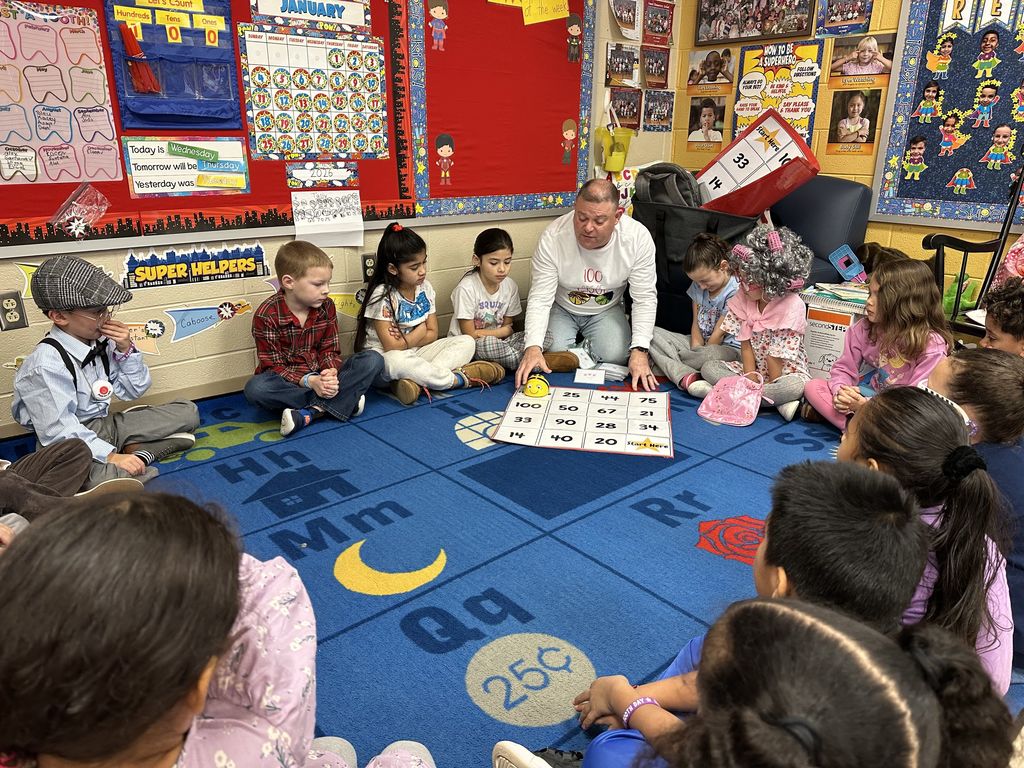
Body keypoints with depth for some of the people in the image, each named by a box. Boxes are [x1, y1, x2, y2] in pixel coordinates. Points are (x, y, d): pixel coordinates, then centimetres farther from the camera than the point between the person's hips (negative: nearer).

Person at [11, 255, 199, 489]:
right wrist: (111, 456, -30)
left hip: (106, 425, 8)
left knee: (188, 412, 5)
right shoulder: (47, 364, -21)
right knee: (103, 478, -41)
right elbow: (58, 431, -25)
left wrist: (126, 349, -6)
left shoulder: (100, 341, -1)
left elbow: (134, 390, 9)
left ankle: (137, 452, -12)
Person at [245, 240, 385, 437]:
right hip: (288, 381, -3)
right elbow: (273, 365, -14)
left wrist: (331, 373, -24)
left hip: (320, 378, 3)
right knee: (255, 388, -37)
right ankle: (344, 401, -27)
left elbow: (330, 350, 0)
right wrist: (308, 381, -30)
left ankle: (311, 411, -30)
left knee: (374, 360, -17)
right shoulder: (267, 315, -15)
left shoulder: (327, 306, -2)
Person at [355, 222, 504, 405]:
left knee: (466, 342, -10)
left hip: (416, 354, 7)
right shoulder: (382, 295, -17)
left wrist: (406, 340, -12)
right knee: (397, 362, -43)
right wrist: (420, 331, -8)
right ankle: (459, 378, -24)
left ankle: (415, 381, -31)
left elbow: (432, 334, 4)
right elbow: (392, 347, -19)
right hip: (383, 358, -7)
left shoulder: (425, 288, 1)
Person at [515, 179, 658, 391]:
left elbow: (645, 299, -18)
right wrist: (533, 347, -41)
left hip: (606, 309, 1)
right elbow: (540, 299, -25)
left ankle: (585, 346, 13)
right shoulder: (553, 237, -28)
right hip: (561, 308, 0)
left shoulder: (638, 238, -25)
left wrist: (639, 350, -30)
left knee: (615, 356, -22)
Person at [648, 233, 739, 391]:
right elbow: (696, 324, 5)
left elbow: (719, 334, -15)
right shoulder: (697, 286, 6)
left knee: (711, 355, -44)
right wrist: (696, 349, -10)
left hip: (728, 347, -7)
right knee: (652, 333, -9)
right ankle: (686, 375, -31)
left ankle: (663, 362, -16)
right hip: (702, 343, 7)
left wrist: (700, 355, -10)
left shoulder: (734, 292, -18)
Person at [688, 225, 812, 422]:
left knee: (795, 386, -37)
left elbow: (775, 357, -20)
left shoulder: (791, 306, -21)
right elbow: (746, 346, -7)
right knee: (708, 367, -12)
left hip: (784, 372, -5)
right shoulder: (743, 298, -5)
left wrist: (760, 388, -18)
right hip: (753, 369, 6)